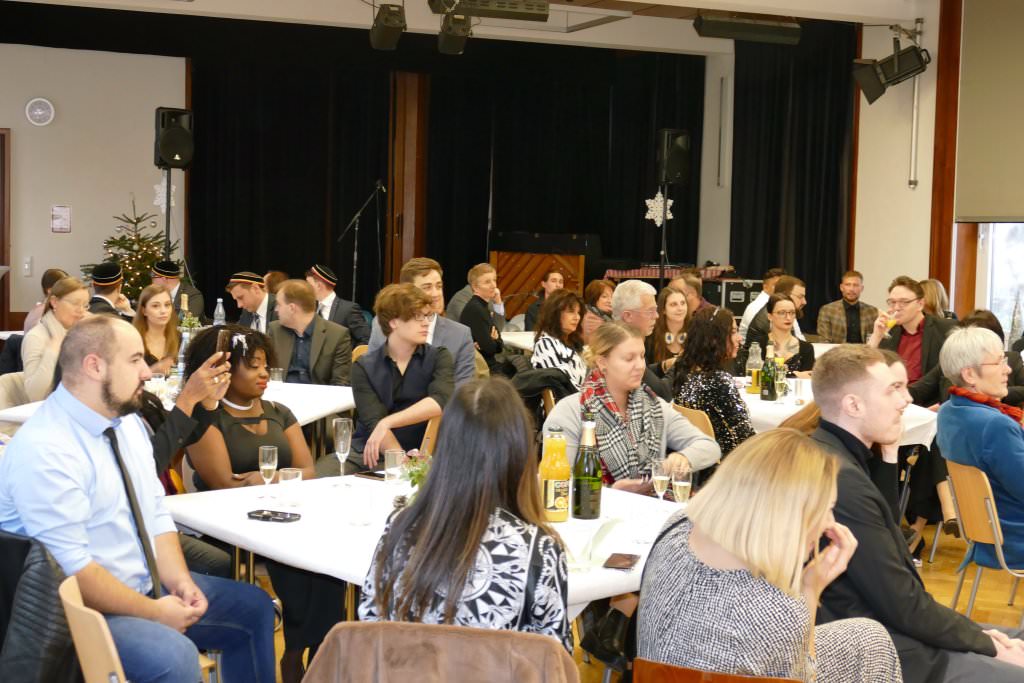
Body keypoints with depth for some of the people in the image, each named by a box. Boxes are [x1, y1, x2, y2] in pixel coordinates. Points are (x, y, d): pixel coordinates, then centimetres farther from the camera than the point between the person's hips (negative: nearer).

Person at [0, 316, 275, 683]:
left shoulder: (127, 421, 5)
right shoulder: (43, 450, -23)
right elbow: (70, 568, -26)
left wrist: (178, 580, -6)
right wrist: (154, 612, -20)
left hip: (150, 584, 9)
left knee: (254, 607, 12)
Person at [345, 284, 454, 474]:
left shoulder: (438, 358, 4)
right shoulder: (364, 367, 3)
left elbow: (441, 400, -15)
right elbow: (373, 422, -9)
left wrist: (387, 422, -24)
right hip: (368, 453, 1)